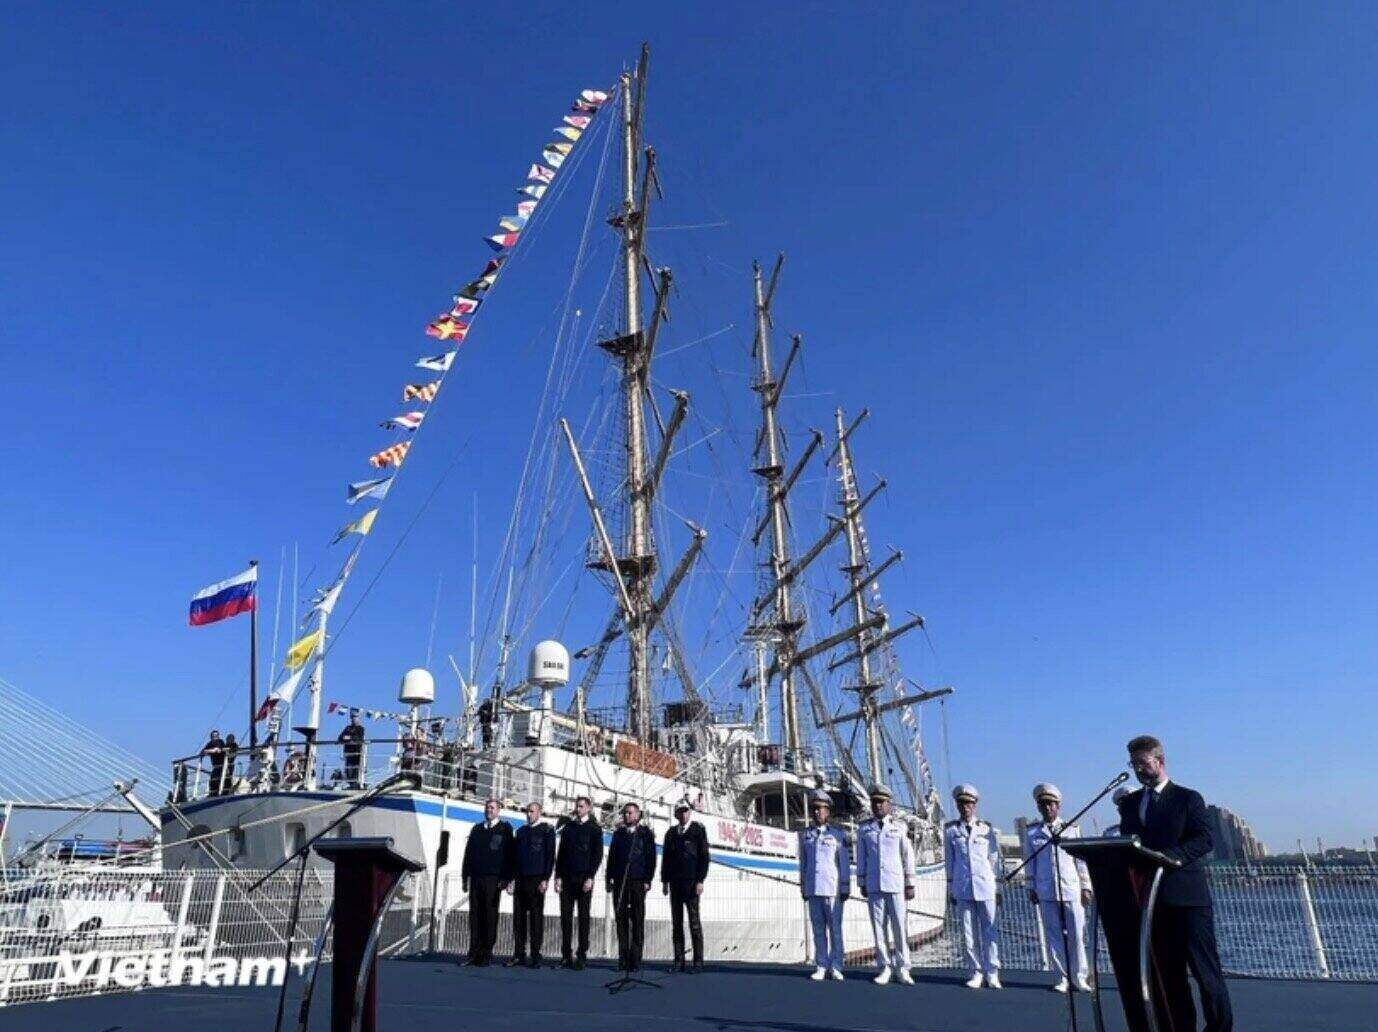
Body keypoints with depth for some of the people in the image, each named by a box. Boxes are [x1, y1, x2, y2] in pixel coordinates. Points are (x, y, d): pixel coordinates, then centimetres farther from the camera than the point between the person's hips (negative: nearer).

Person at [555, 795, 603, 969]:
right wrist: (558, 876, 4)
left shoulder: (594, 828, 3)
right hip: (567, 878, 3)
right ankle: (566, 956, 7)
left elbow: (598, 855, -2)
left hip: (584, 878, -3)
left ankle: (581, 956, 2)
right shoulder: (568, 827, 13)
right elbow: (561, 853, 12)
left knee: (583, 917, -1)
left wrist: (590, 877, -10)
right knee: (565, 916, 1)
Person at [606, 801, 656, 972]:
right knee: (621, 919, 3)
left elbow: (651, 858, 1)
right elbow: (611, 857, 14)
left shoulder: (646, 834, 4)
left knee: (637, 920, -1)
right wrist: (610, 878, 5)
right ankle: (623, 959, 8)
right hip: (619, 882, 3)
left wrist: (648, 880, -7)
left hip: (638, 882, -3)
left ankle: (635, 959, 3)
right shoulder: (618, 834, 15)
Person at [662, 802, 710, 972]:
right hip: (675, 882, 4)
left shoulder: (698, 830, 0)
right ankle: (679, 960, 8)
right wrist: (664, 881, 9)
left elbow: (704, 856, -4)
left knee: (694, 921, -4)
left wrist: (700, 881, -10)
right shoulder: (671, 832, 13)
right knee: (677, 922, 5)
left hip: (691, 882, -4)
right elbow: (666, 857, 16)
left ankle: (698, 961, 0)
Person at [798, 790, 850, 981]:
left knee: (835, 928, -1)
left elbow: (845, 862, 1)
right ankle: (821, 967, 11)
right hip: (813, 890, 3)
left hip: (832, 889, -3)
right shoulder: (805, 835, 11)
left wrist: (845, 888, -2)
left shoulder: (837, 834, 1)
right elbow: (803, 863, 14)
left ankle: (836, 967, 7)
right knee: (818, 929, 5)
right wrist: (803, 888, 12)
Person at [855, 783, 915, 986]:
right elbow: (861, 858, 10)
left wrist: (910, 885, 0)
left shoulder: (900, 827, 3)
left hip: (896, 886, -1)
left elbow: (908, 857, 3)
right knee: (878, 927, 3)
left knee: (900, 927, 0)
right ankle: (884, 969, 12)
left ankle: (902, 969, 9)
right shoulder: (864, 828, 7)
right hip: (873, 886, 1)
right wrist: (862, 884, 7)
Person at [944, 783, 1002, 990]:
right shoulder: (950, 830, 5)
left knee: (990, 931, 1)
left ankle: (992, 973, 10)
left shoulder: (987, 829, 5)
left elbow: (995, 859, 9)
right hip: (962, 889, 1)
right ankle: (976, 972, 12)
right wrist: (950, 890, 9)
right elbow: (949, 861, 10)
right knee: (968, 932, 3)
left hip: (985, 887, 0)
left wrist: (998, 889, 7)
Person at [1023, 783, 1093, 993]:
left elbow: (1081, 860, 8)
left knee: (1077, 935, 1)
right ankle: (1063, 977, 12)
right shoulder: (1031, 832, 6)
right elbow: (1030, 862, 9)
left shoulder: (1072, 830, 7)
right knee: (1053, 935, 3)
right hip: (1046, 892, 0)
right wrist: (1031, 887, 6)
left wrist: (1086, 887, 3)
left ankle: (1079, 977, 14)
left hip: (1072, 890, 0)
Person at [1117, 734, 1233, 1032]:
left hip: (1187, 895, -4)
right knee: (1167, 971, 8)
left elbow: (1204, 840, -10)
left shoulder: (1188, 798, 1)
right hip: (1148, 897, 5)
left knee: (1205, 966, 0)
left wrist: (1168, 857, -22)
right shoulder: (1129, 803, 15)